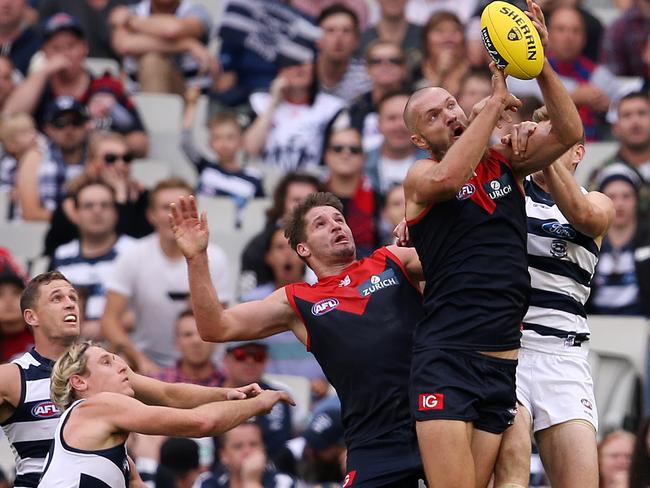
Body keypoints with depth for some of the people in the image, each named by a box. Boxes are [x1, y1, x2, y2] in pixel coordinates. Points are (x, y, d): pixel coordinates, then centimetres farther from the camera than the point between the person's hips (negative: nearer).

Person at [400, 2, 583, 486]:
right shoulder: (420, 176, 3)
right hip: (445, 357, -4)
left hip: (504, 361, 4)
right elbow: (446, 179, -22)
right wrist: (496, 101, -18)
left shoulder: (506, 162, 13)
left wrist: (540, 64, -14)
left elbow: (569, 132, -1)